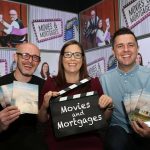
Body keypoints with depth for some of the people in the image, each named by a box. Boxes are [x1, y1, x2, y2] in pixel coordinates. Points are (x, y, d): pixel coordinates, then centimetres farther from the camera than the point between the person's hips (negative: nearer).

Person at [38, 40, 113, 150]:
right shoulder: (51, 83, 1)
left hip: (89, 141, 1)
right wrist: (44, 106, -11)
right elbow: (42, 120, 8)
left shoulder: (94, 82, 4)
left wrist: (109, 107, -5)